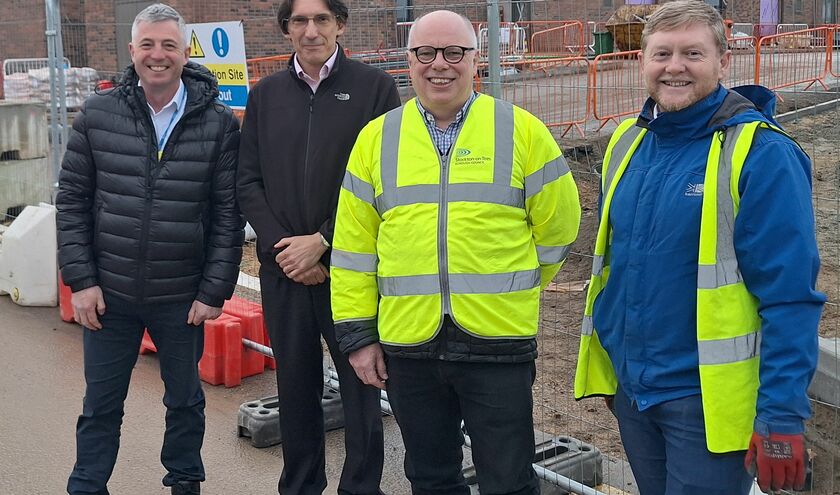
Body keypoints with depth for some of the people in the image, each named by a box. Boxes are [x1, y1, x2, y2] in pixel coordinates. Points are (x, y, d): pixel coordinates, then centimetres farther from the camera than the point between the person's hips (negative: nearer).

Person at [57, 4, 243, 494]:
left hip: (184, 298, -1)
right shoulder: (98, 114, -2)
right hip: (109, 293, 1)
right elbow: (72, 200, 2)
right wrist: (81, 280, -4)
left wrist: (214, 290, -7)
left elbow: (229, 215, -5)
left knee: (185, 400, 16)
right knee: (101, 404, 13)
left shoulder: (220, 124, -6)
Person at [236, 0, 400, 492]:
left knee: (360, 383, 5)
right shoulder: (265, 94, 10)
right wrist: (281, 246, -6)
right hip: (283, 268, 4)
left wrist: (322, 241, -12)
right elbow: (248, 181, 7)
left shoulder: (375, 87, -2)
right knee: (295, 384, 12)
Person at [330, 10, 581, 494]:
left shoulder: (522, 131, -2)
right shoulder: (376, 138, 6)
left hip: (499, 343, -2)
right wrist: (358, 334, 4)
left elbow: (557, 226, 5)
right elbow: (353, 245, 7)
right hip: (407, 344, 3)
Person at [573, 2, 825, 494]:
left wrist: (782, 416, -21)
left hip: (709, 399, -6)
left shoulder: (761, 154, -16)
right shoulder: (628, 142, 4)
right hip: (631, 387, 6)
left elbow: (790, 297, -18)